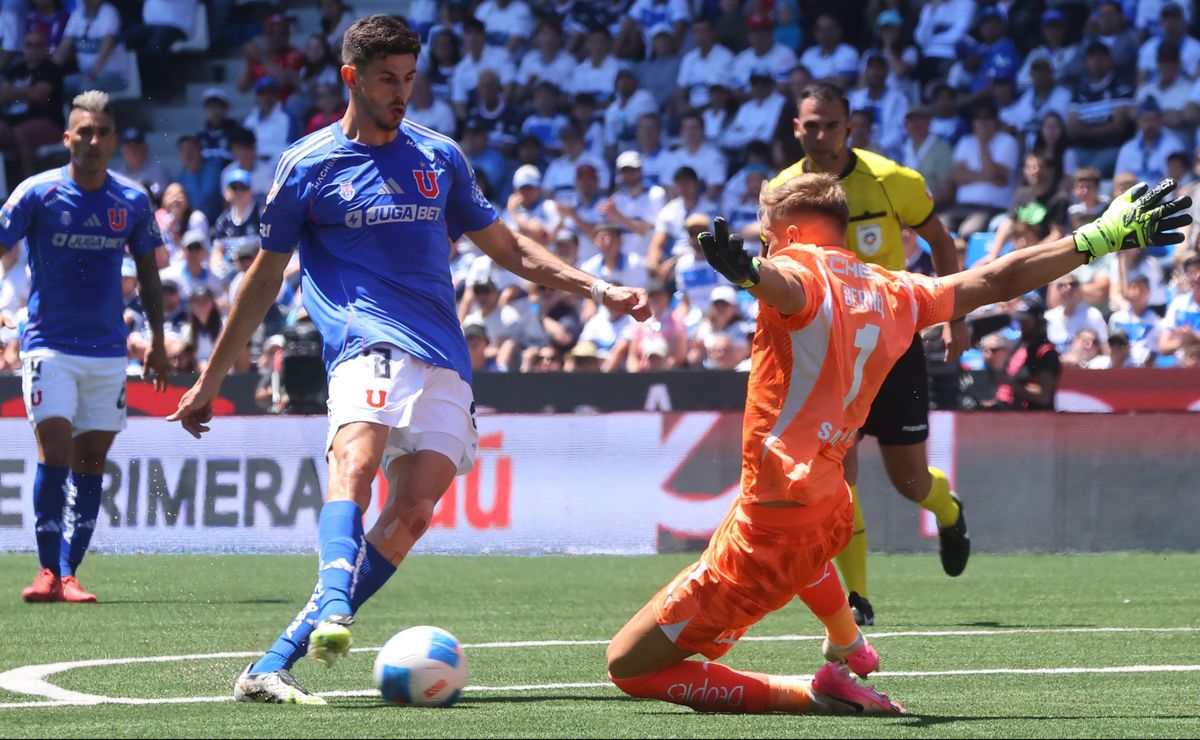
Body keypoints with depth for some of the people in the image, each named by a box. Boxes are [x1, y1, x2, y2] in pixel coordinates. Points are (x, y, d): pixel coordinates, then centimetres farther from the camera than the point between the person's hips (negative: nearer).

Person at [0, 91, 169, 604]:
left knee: (91, 462, 1)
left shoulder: (132, 201, 2)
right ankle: (48, 571, -6)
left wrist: (158, 340, 14)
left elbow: (147, 268, 15)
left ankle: (68, 573, 6)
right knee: (55, 451, -14)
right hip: (49, 345, -3)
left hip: (108, 350, 3)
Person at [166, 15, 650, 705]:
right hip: (367, 342, -3)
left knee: (412, 512, -16)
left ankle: (274, 664, -17)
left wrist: (600, 289, 16)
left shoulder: (439, 156, 17)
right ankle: (333, 611, -56)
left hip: (444, 363, 3)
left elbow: (507, 248, 26)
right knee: (355, 462, -33)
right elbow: (265, 278, 17)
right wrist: (209, 382, 19)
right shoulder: (307, 166, 8)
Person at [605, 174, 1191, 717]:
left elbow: (786, 287, -37)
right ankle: (848, 646, 54)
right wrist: (1101, 236, 32)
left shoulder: (799, 265, -11)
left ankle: (813, 695, -10)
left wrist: (747, 271, -61)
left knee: (627, 665, -4)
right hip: (828, 510, 9)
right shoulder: (893, 293, 9)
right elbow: (999, 279, 19)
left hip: (765, 538, -9)